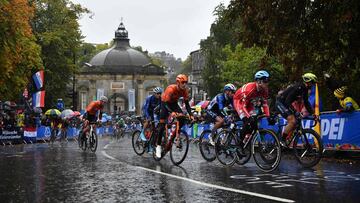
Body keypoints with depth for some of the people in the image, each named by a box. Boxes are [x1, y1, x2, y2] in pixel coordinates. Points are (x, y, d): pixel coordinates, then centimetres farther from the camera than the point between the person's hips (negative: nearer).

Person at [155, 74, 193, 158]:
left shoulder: (185, 90, -19)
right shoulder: (171, 89, -34)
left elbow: (187, 103, -15)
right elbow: (166, 104, -37)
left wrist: (190, 115, -28)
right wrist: (172, 112, -54)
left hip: (174, 103, 5)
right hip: (165, 103, -5)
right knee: (162, 125, -12)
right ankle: (158, 146, -5)